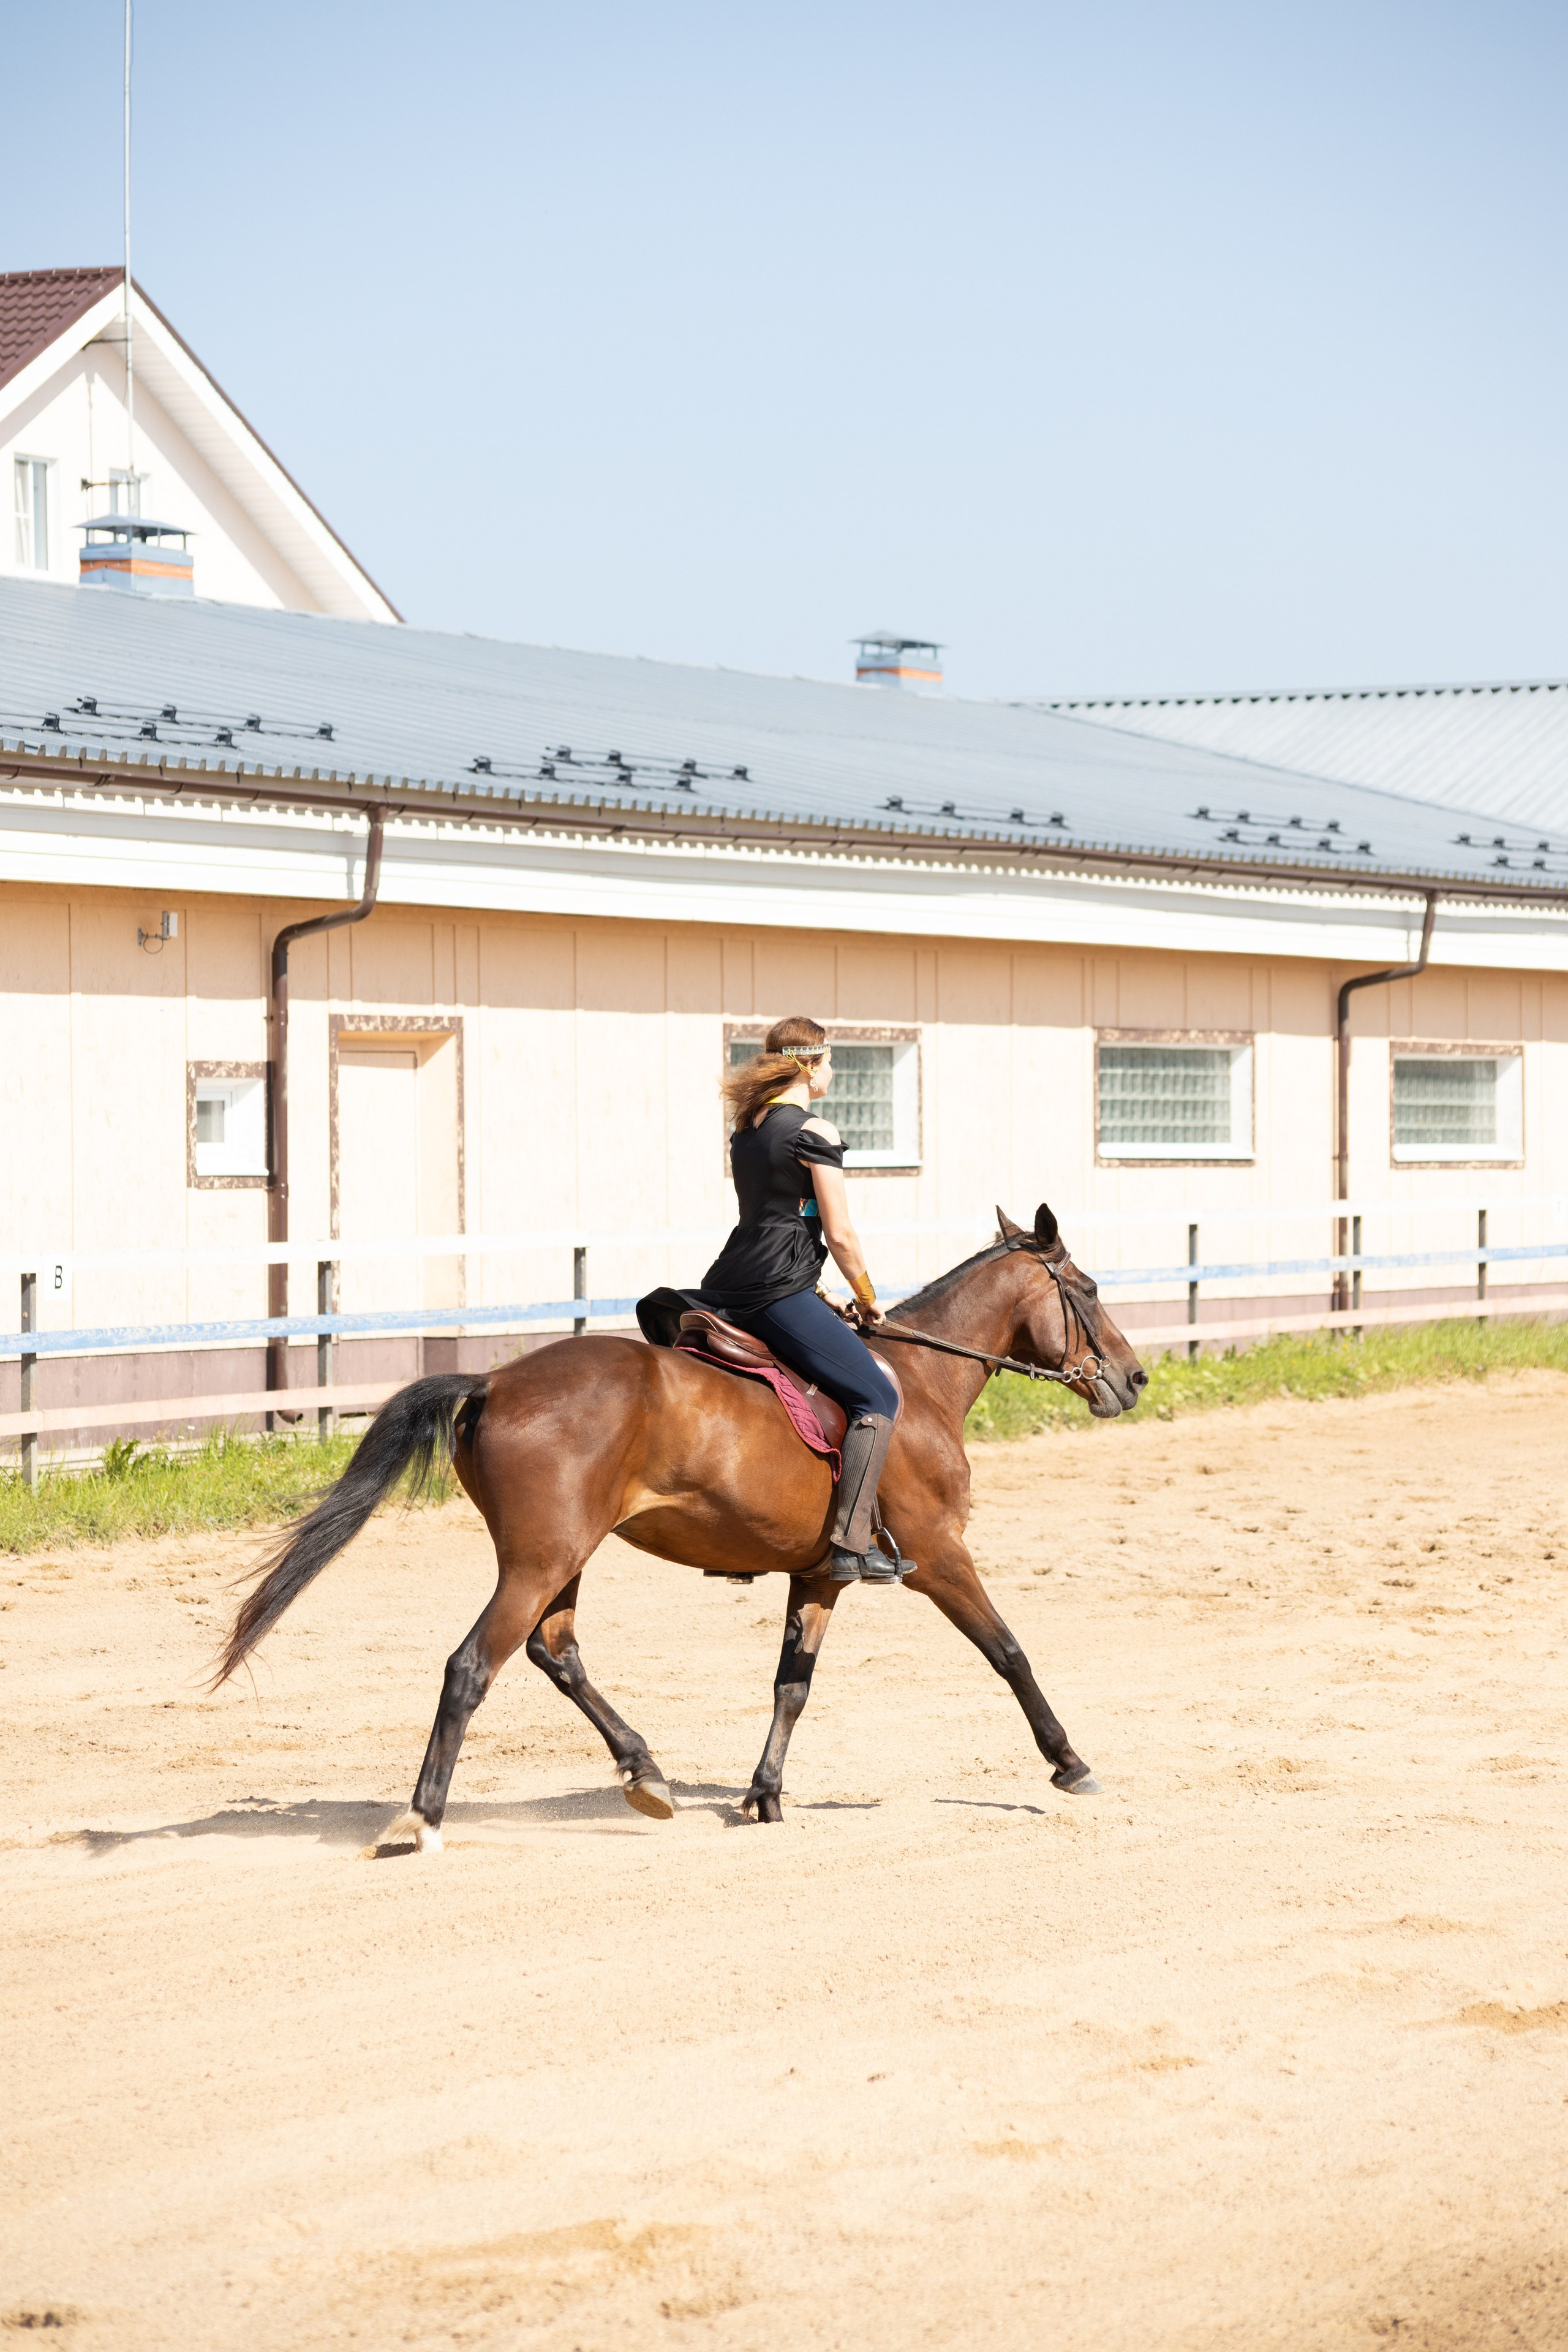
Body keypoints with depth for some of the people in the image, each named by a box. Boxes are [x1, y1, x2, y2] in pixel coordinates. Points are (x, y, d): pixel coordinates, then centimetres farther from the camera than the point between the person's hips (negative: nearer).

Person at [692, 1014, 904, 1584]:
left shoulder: (746, 1128, 17)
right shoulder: (814, 1133, -8)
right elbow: (840, 1235, -10)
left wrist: (815, 1294, 26)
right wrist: (867, 1300, 5)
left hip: (725, 1293, 9)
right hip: (777, 1296, -9)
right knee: (876, 1397, -7)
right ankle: (851, 1544, -17)